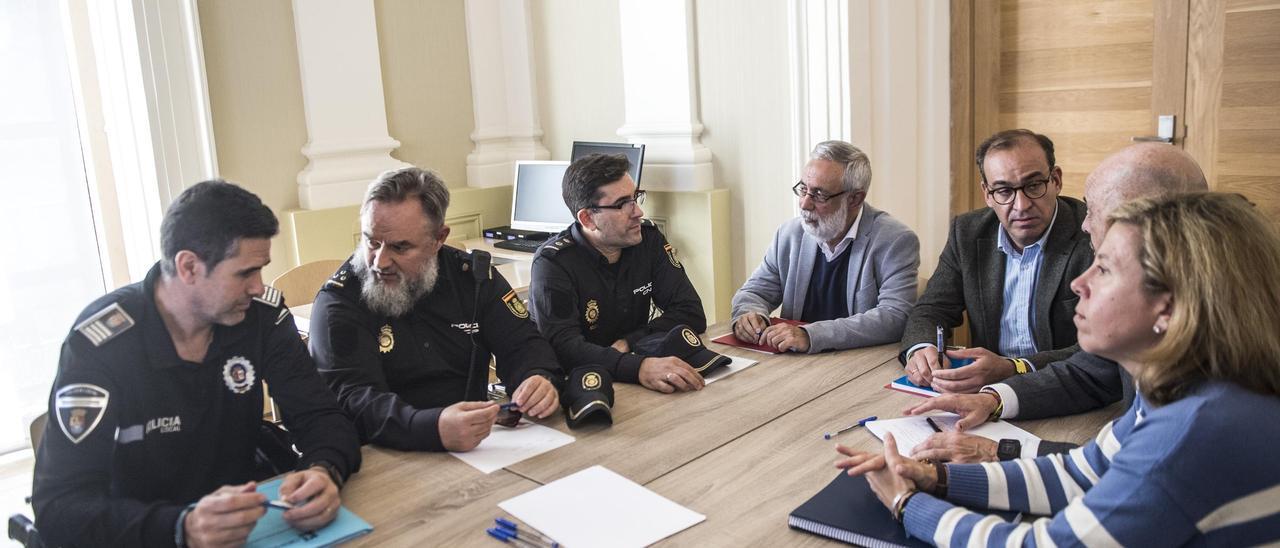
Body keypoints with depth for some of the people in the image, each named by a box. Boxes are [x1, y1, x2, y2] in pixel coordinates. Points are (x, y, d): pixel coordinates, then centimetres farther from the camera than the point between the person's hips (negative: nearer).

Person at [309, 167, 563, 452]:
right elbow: (352, 397, -22)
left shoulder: (474, 276, 3)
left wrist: (540, 380, -23)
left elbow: (522, 345, 2)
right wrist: (434, 429, -41)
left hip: (478, 446, 2)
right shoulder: (336, 302, -10)